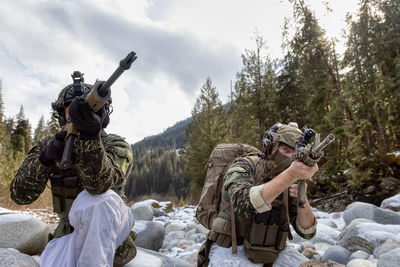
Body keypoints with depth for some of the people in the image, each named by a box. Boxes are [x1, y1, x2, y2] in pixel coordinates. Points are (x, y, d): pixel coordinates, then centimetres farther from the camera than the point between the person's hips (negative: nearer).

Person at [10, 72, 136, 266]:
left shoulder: (117, 146, -10)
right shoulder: (49, 145, 2)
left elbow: (99, 184, -31)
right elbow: (20, 195, -6)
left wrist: (90, 135, -47)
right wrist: (45, 158, -23)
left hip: (108, 234, -1)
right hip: (71, 233, 1)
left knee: (96, 200, -34)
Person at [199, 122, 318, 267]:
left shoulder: (289, 185, 5)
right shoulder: (244, 166, -9)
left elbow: (307, 231, 1)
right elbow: (243, 204, -29)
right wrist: (292, 174, -34)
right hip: (231, 255, -5)